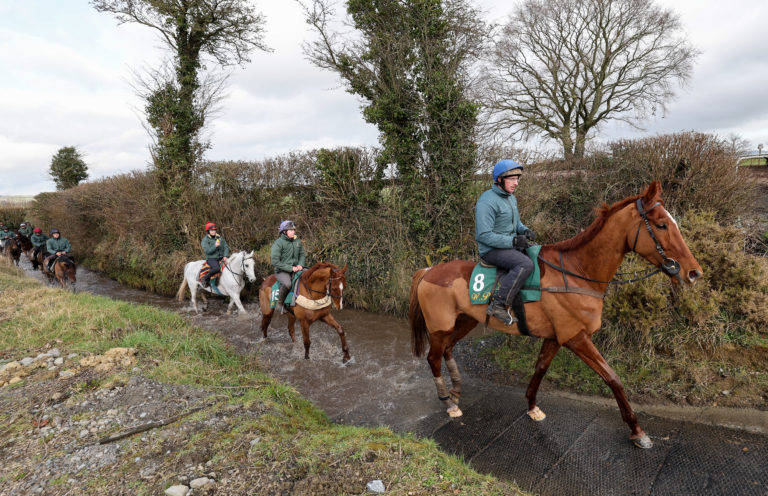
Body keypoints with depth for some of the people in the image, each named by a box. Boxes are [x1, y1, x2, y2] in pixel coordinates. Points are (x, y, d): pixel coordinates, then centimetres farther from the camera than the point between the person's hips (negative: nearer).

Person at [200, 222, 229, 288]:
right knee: (217, 268, -33)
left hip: (221, 258, 6)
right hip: (211, 258, -6)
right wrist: (215, 246, -23)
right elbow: (207, 251, -13)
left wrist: (225, 256, -6)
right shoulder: (205, 240, -2)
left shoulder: (219, 238, 12)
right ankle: (205, 279, -11)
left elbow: (226, 247, 8)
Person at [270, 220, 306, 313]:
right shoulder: (278, 243, -10)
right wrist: (290, 268, -19)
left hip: (295, 269, 6)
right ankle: (279, 305, -14)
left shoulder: (297, 241, 9)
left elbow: (302, 254, 19)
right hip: (282, 271, -6)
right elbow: (275, 261, -15)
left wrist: (300, 265, -4)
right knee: (287, 283, -36)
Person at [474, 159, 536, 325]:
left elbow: (516, 223, 26)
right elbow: (483, 235, -24)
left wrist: (525, 230, 2)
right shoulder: (487, 201, -18)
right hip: (492, 250, -10)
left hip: (510, 246, 10)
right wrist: (513, 241, -23)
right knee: (525, 264, -30)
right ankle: (498, 305, -27)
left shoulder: (511, 198, 13)